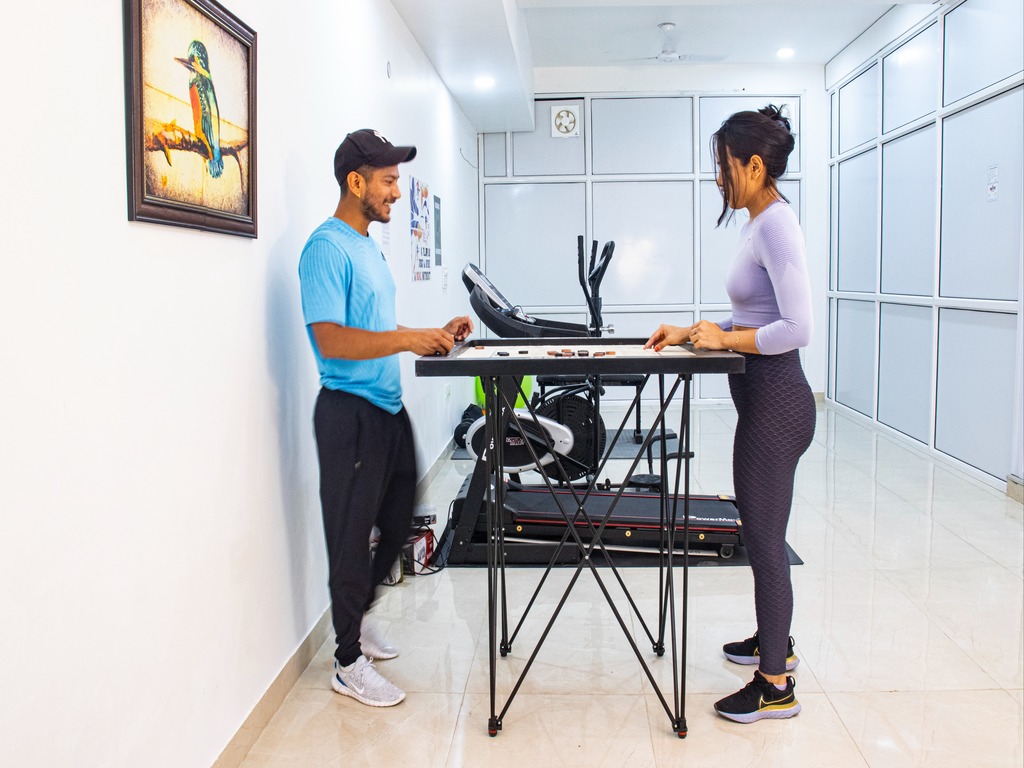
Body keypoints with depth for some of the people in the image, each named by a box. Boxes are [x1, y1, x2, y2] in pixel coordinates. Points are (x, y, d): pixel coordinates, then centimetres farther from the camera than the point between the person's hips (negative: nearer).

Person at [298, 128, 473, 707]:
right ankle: (349, 661, 16)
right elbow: (331, 339, -23)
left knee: (398, 526, 18)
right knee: (353, 535, 2)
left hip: (389, 407, 9)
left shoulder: (370, 246, 16)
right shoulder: (328, 248, -14)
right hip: (350, 413, -9)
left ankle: (355, 618, 38)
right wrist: (406, 340, -30)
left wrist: (436, 335, 9)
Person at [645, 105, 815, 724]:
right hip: (763, 399, 10)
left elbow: (797, 329, -25)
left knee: (765, 536, 0)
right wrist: (694, 332, 12)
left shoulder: (777, 225, -18)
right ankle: (775, 640, 40)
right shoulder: (760, 223, 12)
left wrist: (724, 339, -15)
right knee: (761, 530, 21)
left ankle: (776, 685, 14)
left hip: (775, 400, -10)